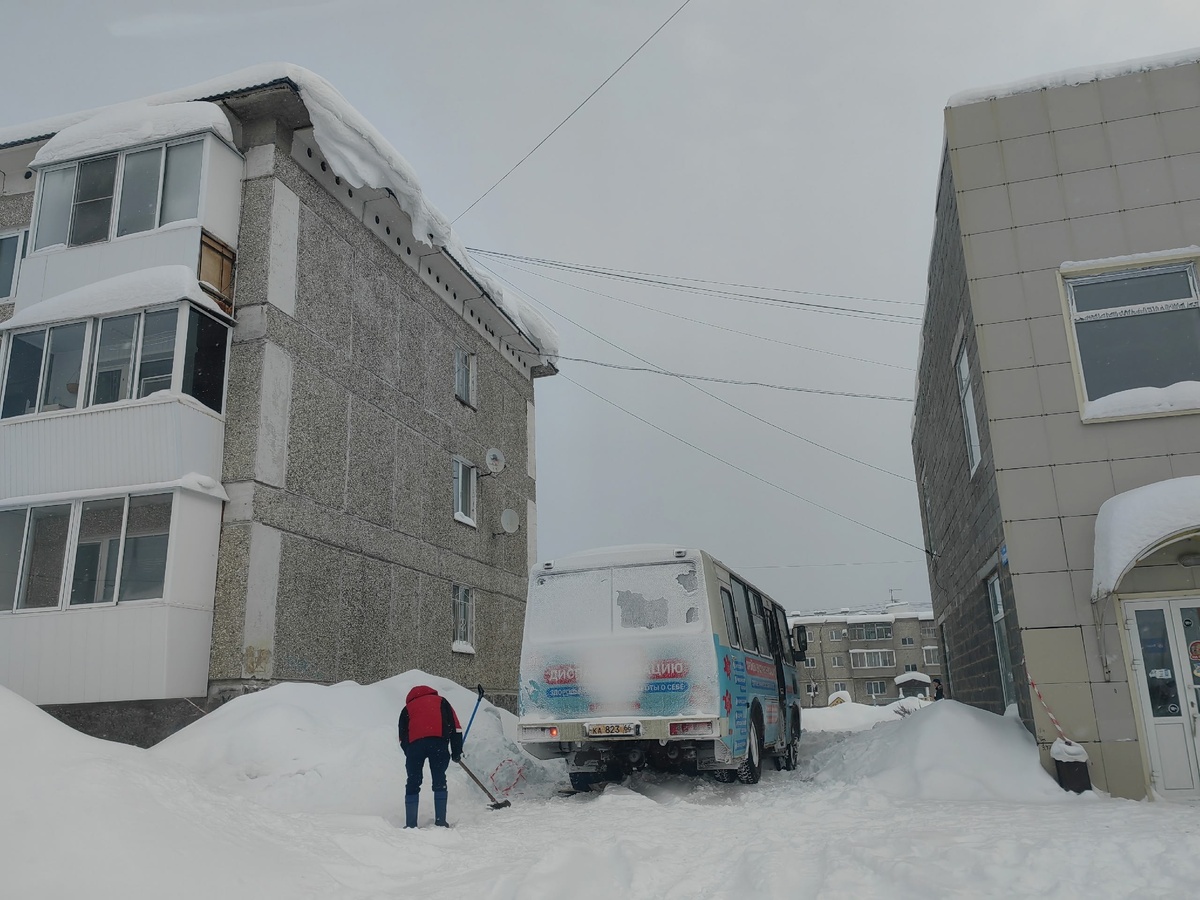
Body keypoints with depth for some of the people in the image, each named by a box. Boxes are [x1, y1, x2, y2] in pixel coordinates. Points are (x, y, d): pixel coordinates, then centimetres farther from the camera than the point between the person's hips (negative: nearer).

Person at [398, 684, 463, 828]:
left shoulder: (408, 707, 32)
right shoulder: (441, 701, 30)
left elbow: (402, 736, 22)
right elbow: (455, 726, 18)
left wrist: (410, 754, 25)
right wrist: (456, 751, 18)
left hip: (414, 743, 1)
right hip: (439, 741, -1)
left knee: (413, 783, 11)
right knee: (439, 781, 10)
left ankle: (410, 824, 8)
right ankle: (440, 821, 6)